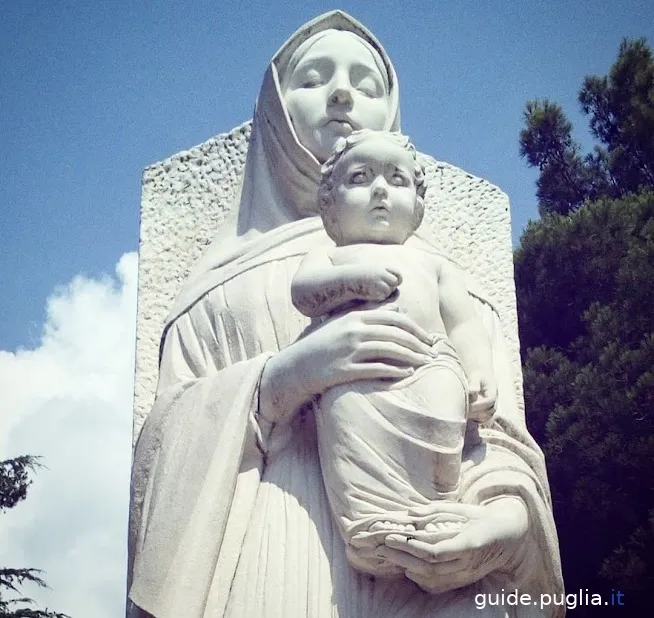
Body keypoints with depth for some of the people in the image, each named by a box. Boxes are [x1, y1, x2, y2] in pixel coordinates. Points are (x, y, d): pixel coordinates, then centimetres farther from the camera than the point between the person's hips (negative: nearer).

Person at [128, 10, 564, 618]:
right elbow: (167, 440, 6)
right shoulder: (225, 277, 17)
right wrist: (279, 378, -13)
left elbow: (499, 434, 8)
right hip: (267, 564, -1)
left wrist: (509, 514, -15)